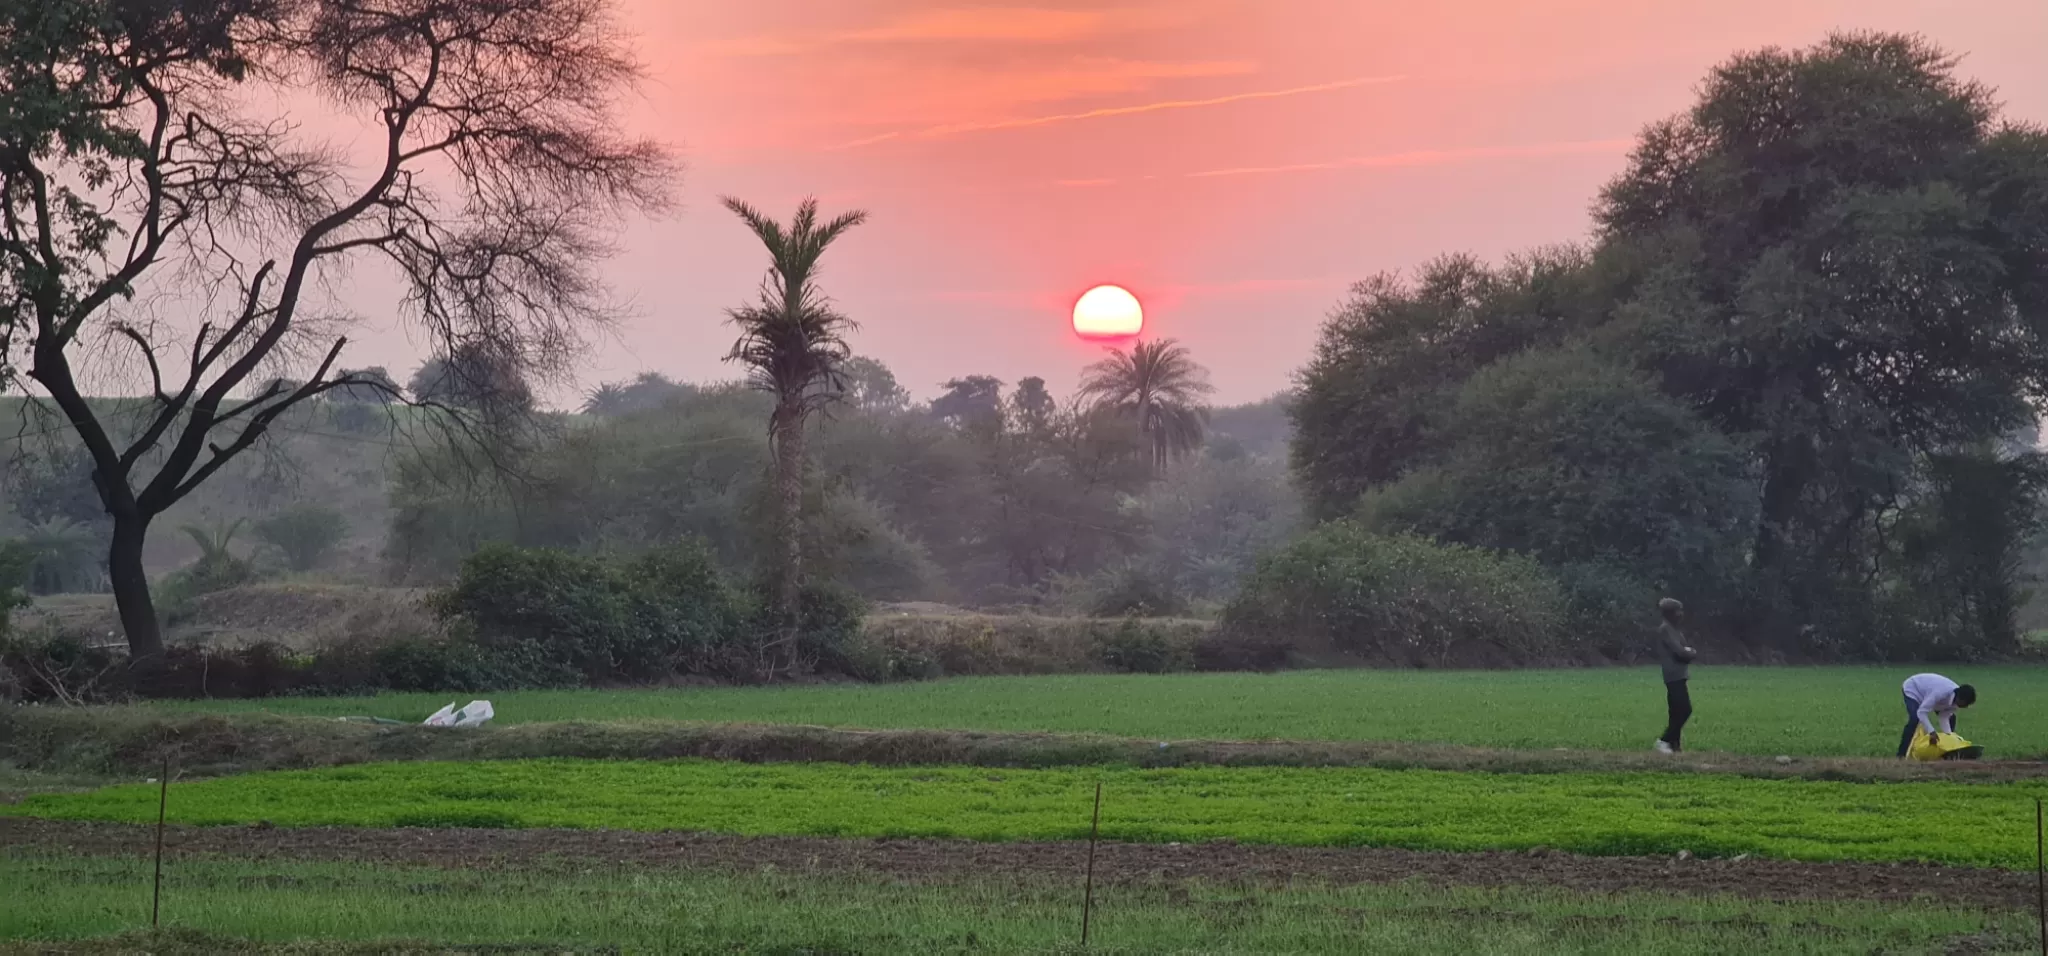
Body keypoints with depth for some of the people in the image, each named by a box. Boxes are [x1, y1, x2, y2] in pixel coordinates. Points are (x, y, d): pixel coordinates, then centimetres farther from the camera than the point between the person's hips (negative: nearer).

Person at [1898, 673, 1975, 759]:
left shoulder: (1955, 697, -21)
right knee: (1914, 719, -30)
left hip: (1927, 689, 8)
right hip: (1912, 689, -8)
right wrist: (1931, 731, -51)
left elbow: (1945, 717, -15)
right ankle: (1901, 754, -26)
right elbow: (1921, 712, -44)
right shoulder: (1940, 693, -44)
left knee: (1951, 718, 1)